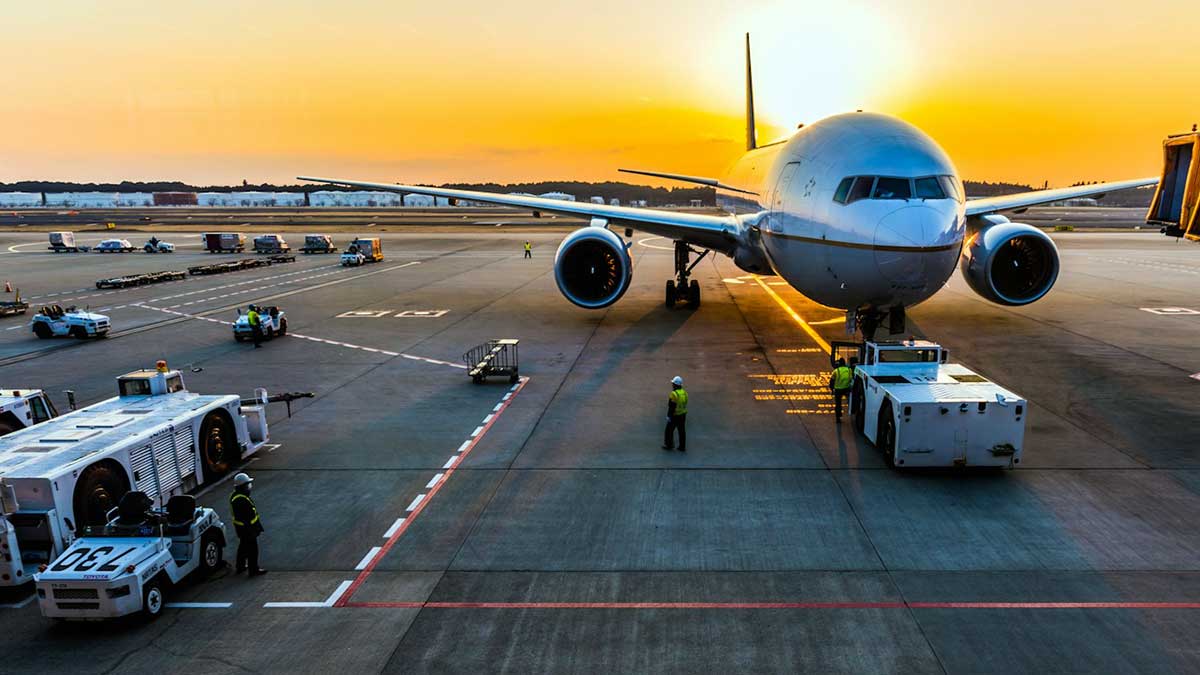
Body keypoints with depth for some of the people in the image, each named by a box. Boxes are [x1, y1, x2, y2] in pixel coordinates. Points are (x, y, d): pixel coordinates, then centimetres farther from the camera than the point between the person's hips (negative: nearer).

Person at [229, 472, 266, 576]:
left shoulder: (235, 495, 3)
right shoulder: (242, 500, -31)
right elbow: (246, 518, -29)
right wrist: (251, 531, -22)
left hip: (240, 527, 10)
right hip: (247, 528, -10)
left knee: (243, 547, 25)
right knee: (252, 549, 3)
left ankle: (240, 566, 39)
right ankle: (254, 570, 13)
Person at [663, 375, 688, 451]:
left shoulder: (674, 394, -23)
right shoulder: (684, 392, 2)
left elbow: (671, 407, -22)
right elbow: (685, 403, 11)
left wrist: (669, 416, -16)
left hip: (675, 416, -7)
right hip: (683, 414, 7)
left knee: (669, 430, 9)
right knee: (682, 430, 11)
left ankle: (669, 445, 20)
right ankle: (682, 447, 16)